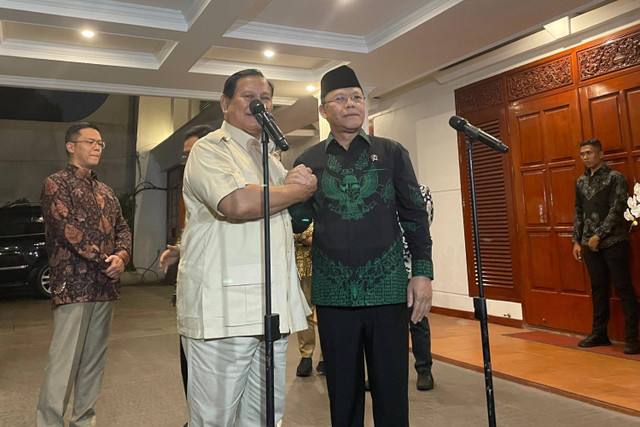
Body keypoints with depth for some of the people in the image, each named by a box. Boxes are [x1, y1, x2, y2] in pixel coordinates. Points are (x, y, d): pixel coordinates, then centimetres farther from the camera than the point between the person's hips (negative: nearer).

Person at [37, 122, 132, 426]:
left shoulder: (105, 192, 20)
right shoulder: (56, 184, -2)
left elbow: (122, 228, 15)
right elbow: (69, 230, -13)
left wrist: (122, 255, -5)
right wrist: (105, 261, -12)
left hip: (105, 287, 7)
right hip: (72, 286, -7)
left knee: (94, 359, 12)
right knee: (64, 361, -7)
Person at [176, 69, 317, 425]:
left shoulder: (271, 157, 23)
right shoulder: (210, 149, -1)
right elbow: (238, 203, -21)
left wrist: (300, 181, 7)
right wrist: (299, 189, -5)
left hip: (272, 307, 7)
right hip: (223, 309, -7)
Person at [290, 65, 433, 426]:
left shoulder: (391, 153, 7)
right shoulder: (309, 161, 9)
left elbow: (415, 216, 6)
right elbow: (298, 223, 9)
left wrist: (423, 272, -3)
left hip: (388, 288, -1)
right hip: (333, 292, 1)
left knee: (391, 390, 7)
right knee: (343, 392, 12)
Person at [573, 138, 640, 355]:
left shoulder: (615, 178, -4)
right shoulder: (580, 181, 12)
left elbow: (617, 210, -12)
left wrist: (598, 235, -16)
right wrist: (577, 241, 9)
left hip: (613, 241, -5)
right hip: (590, 243, 5)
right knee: (598, 289, 11)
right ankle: (599, 333, 20)